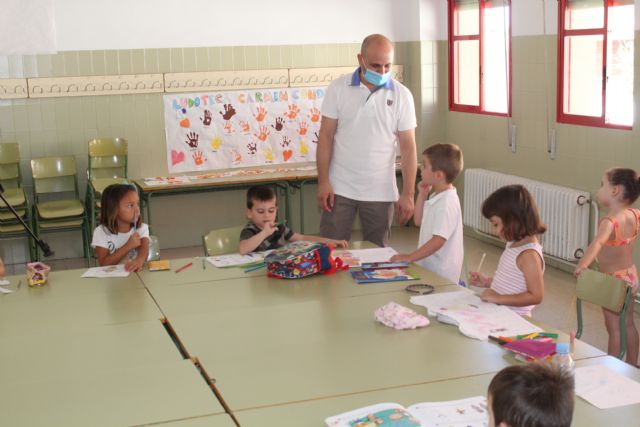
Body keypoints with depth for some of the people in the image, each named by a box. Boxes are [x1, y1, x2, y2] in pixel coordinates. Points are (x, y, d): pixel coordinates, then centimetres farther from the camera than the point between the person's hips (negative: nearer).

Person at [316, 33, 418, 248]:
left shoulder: (402, 95, -2)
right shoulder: (338, 88, -2)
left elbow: (408, 147, -2)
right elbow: (326, 136, -1)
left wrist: (408, 193, -7)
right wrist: (323, 181, -7)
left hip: (380, 192, 1)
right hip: (339, 189, 0)